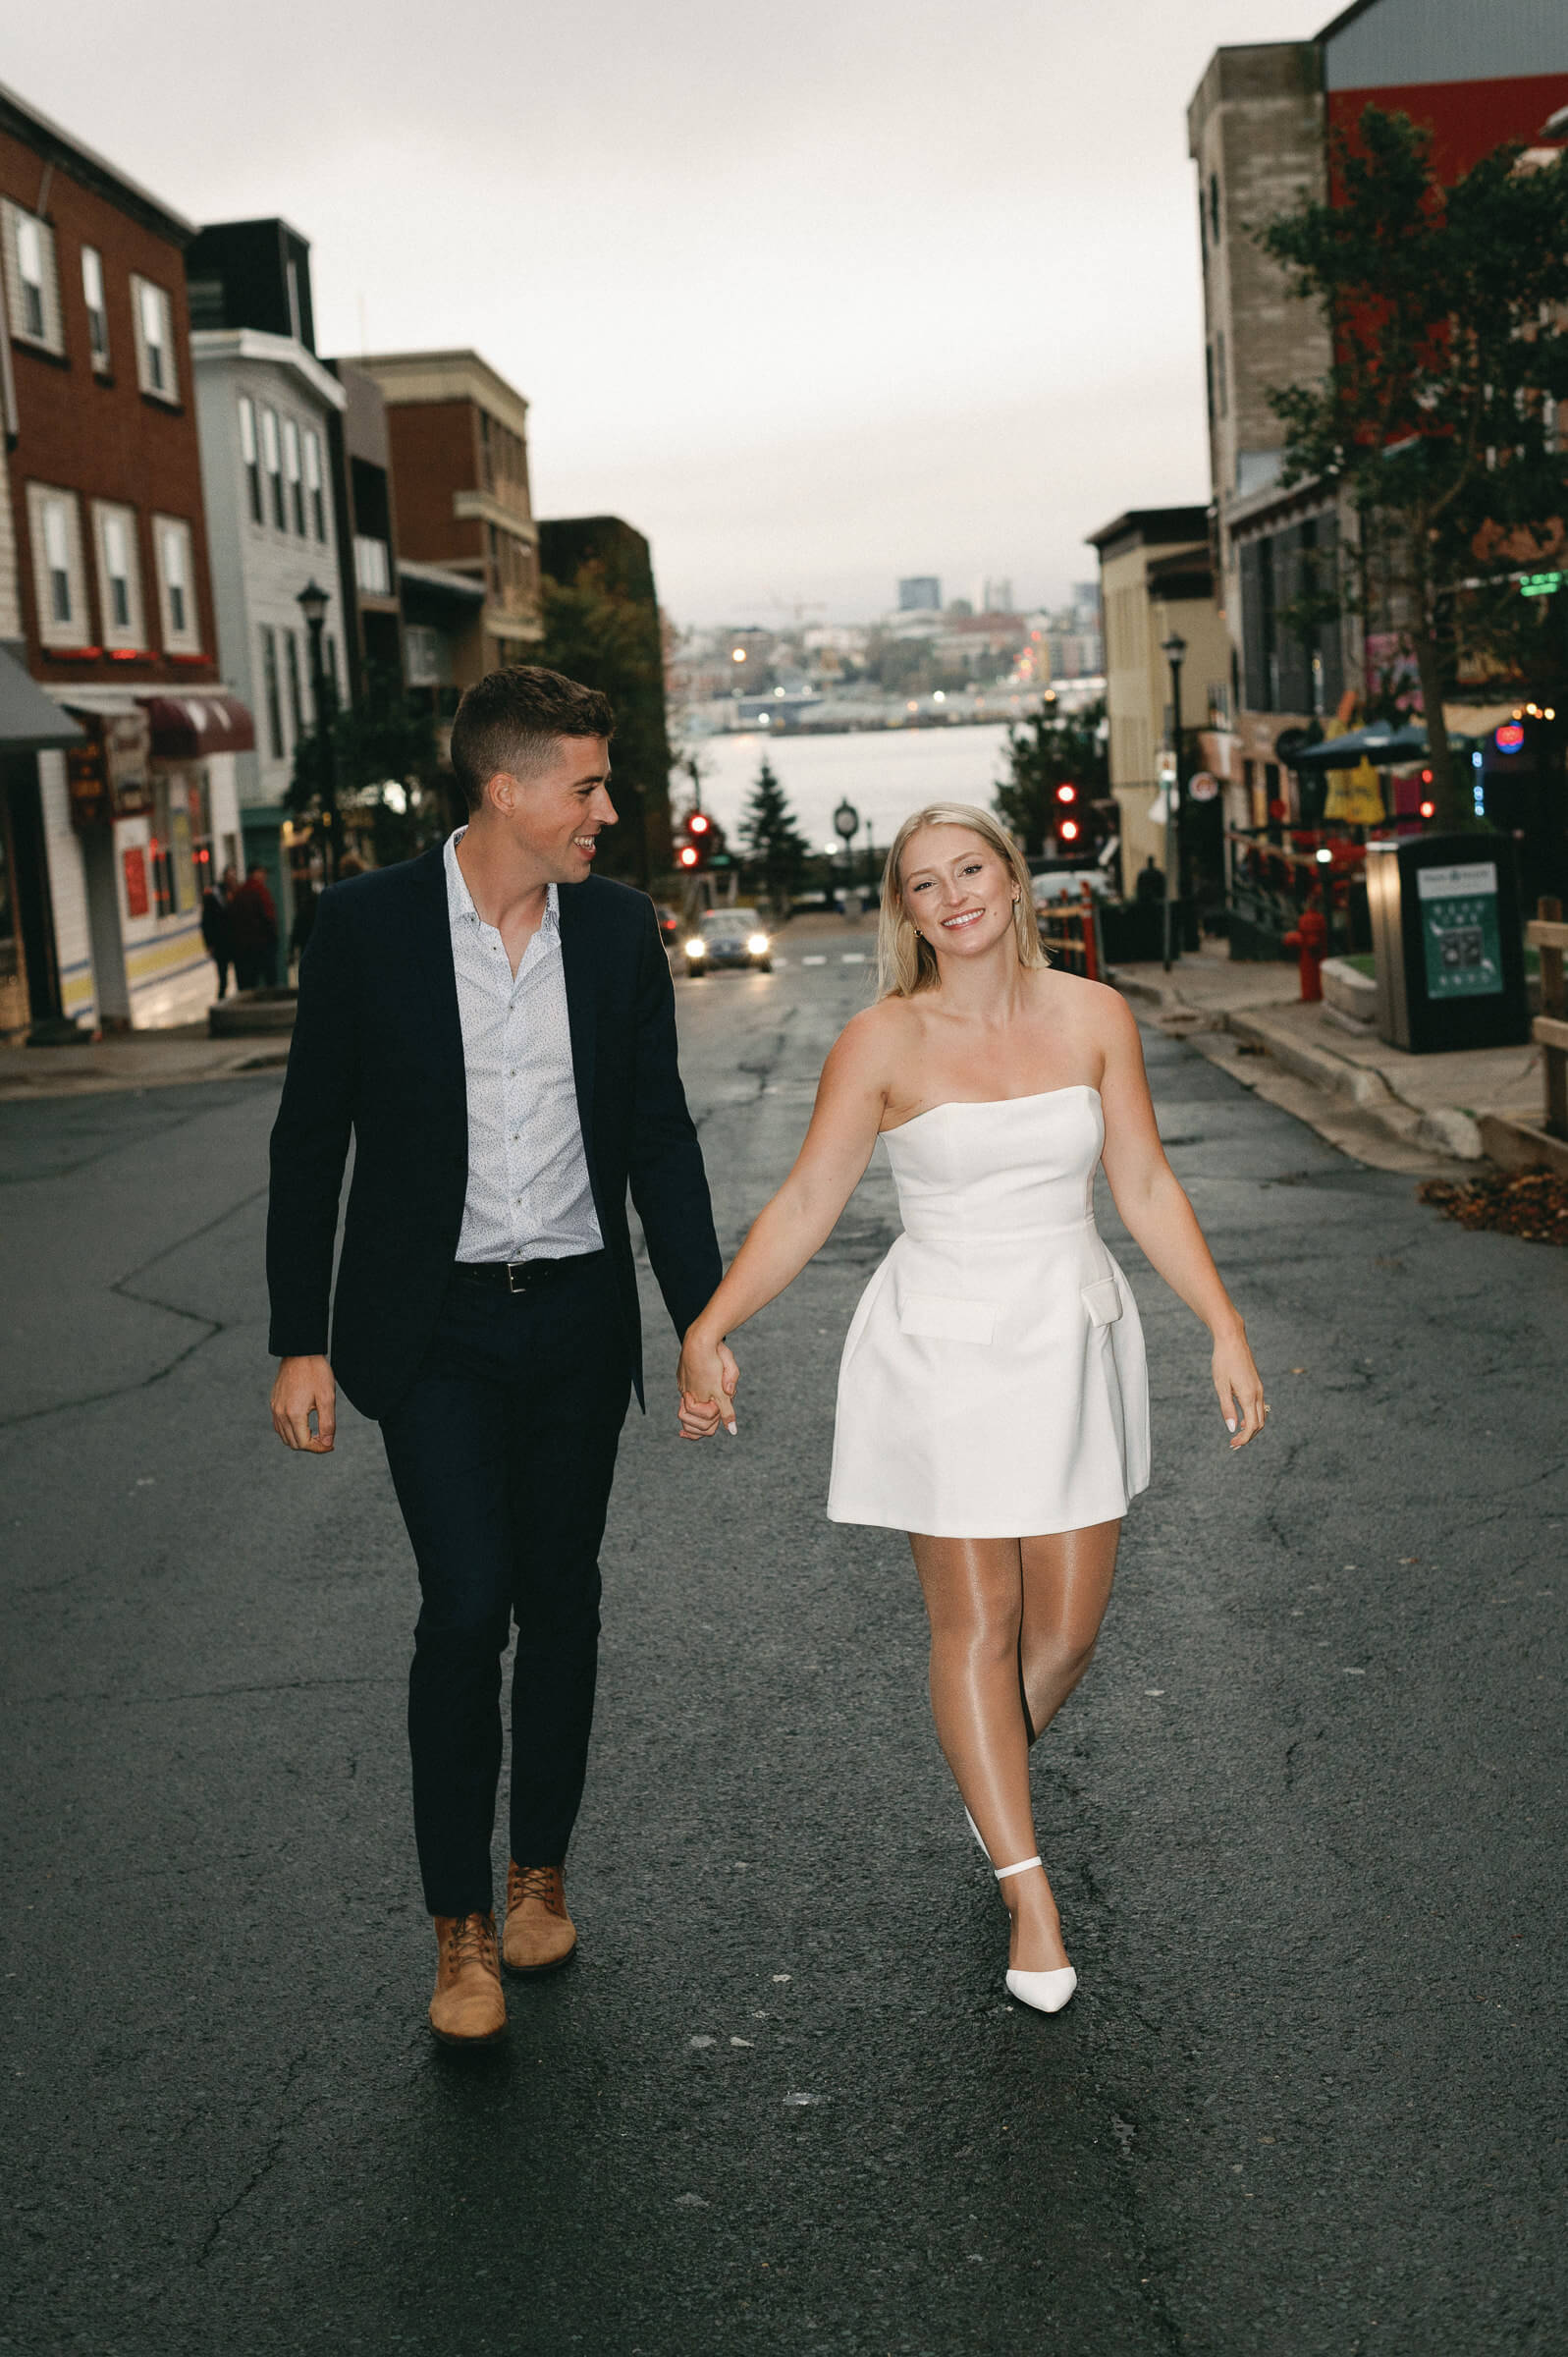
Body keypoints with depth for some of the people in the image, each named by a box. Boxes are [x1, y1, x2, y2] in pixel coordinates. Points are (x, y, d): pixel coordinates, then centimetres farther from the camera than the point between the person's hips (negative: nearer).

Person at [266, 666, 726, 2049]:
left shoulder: (620, 929, 1)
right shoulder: (370, 924, -7)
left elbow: (660, 1139, 6)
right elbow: (310, 1141, -2)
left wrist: (704, 1322, 1)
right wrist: (300, 1343, -4)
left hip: (578, 1315, 3)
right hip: (435, 1325, -3)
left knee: (562, 1601, 10)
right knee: (467, 1606, -9)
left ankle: (542, 1871, 29)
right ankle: (461, 1925, 6)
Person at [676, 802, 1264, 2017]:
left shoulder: (1092, 1015, -1)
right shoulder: (882, 1042, -7)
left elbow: (1147, 1187, 3)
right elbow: (805, 1206, -4)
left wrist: (1227, 1328, -1)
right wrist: (709, 1332, -13)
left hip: (1075, 1335, 3)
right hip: (942, 1346, -3)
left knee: (1070, 1620, 7)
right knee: (974, 1620, 0)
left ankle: (994, 1783, 39)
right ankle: (1030, 1893, 11)